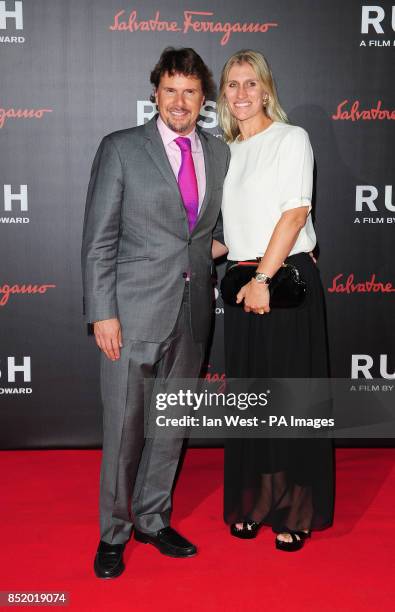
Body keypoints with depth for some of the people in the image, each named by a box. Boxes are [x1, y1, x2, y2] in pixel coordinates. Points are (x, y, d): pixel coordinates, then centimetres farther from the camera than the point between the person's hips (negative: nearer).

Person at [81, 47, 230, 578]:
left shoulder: (220, 153, 9)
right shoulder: (120, 149, -3)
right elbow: (99, 239, -7)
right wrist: (102, 313, -12)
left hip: (192, 312, 4)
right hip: (135, 310, -4)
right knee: (124, 428, 4)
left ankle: (153, 519, 32)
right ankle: (114, 532, 23)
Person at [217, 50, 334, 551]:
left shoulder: (291, 138, -3)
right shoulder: (229, 152, 15)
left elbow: (296, 212, -13)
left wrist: (263, 277, -18)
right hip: (243, 281, 6)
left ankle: (301, 506, 13)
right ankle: (267, 495, 22)